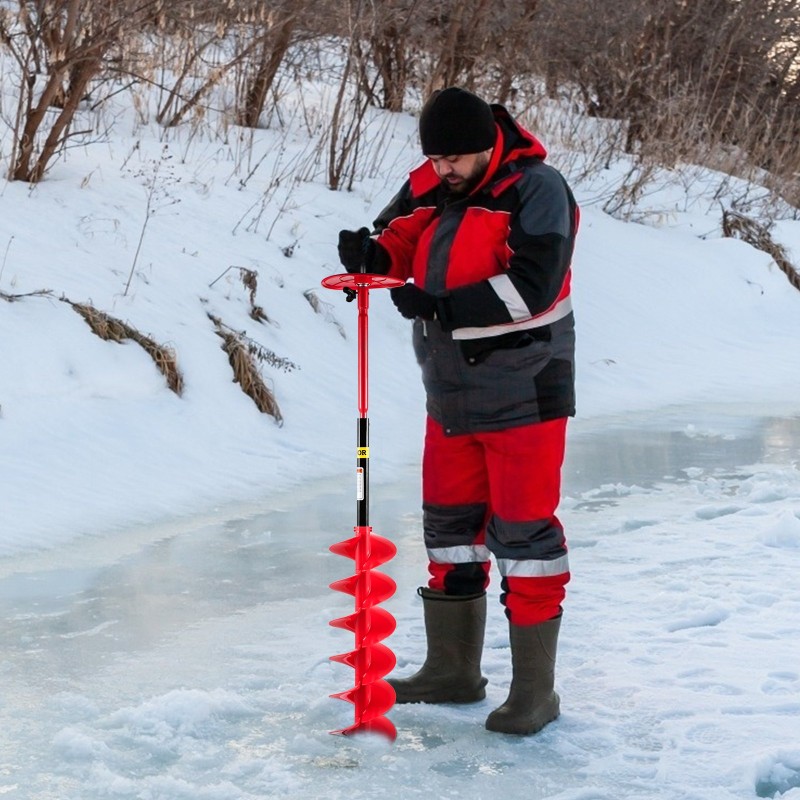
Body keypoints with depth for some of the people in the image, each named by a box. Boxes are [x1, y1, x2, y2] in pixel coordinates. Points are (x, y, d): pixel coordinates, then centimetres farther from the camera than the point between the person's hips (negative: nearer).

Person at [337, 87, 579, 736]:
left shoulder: (535, 190, -14)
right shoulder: (431, 185, 7)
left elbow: (532, 285, -23)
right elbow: (403, 234, 12)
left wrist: (441, 305, -26)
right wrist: (373, 253, -13)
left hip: (523, 395, -8)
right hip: (450, 395, 8)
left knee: (522, 530, -4)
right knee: (449, 525, 14)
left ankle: (535, 691, 5)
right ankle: (453, 671, 28)